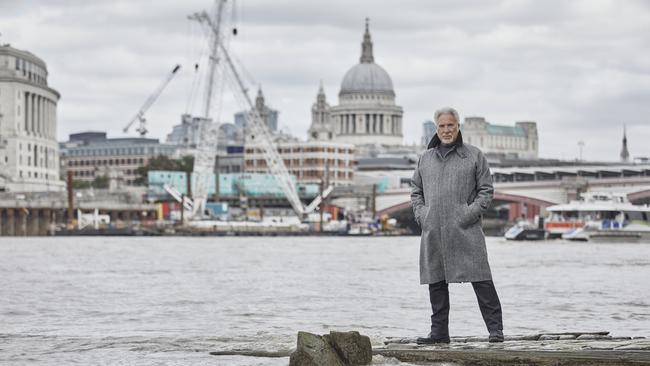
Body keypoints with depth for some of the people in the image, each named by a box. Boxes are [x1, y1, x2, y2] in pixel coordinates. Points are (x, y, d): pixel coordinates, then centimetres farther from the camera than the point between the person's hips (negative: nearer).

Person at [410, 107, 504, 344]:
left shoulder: (474, 156, 6)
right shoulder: (425, 158, 17)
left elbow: (486, 189, 4)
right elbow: (416, 190, 23)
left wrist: (470, 213, -9)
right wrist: (421, 214, 7)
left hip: (465, 231, -4)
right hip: (433, 233, 4)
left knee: (480, 280, -7)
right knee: (436, 283, 6)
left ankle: (495, 328, -4)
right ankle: (439, 331, 14)